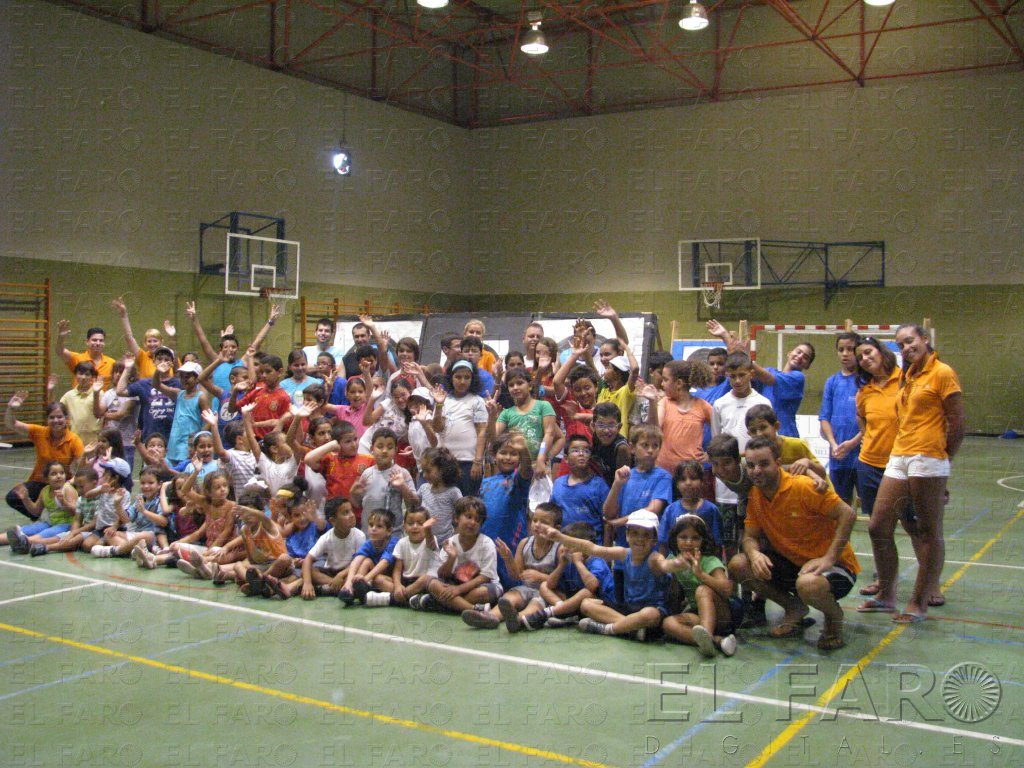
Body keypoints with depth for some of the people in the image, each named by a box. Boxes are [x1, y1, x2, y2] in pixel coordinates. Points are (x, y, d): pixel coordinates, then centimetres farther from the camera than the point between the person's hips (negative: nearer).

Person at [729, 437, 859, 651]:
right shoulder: (755, 495, -1)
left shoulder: (803, 486, -21)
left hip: (834, 564, -6)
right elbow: (750, 536, 3)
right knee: (738, 565, -11)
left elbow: (847, 514, -21)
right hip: (791, 561, 7)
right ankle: (794, 608, 9)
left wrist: (829, 558, -25)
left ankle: (834, 615, -1)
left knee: (807, 584, -40)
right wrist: (754, 554, -22)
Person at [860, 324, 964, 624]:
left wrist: (939, 458, 2)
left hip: (927, 462, -8)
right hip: (898, 459, 8)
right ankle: (886, 595, 20)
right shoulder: (907, 377, 19)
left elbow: (958, 425, -6)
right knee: (878, 526, 6)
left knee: (928, 533, 1)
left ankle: (919, 604, 8)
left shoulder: (942, 373, -5)